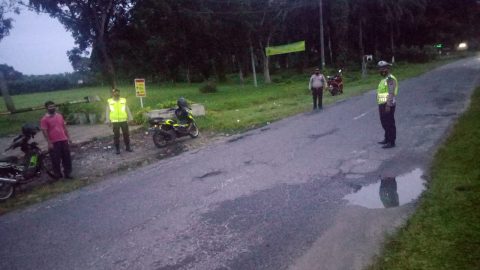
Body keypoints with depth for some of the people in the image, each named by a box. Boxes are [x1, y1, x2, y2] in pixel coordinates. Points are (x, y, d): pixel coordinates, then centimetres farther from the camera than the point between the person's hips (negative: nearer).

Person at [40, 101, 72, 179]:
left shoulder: (59, 116, 9)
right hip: (54, 142, -5)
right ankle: (57, 175, 16)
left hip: (64, 140, 5)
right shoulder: (44, 119, -8)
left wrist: (68, 137, 12)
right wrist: (49, 143, -15)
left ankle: (67, 173, 21)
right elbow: (44, 131, -11)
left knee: (67, 158, 10)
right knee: (56, 160, 3)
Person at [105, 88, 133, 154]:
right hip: (115, 122, -1)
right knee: (116, 135, 3)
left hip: (124, 120, 1)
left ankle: (128, 147, 20)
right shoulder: (110, 102, 4)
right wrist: (107, 120, -1)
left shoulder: (123, 100, 7)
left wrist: (130, 118, 5)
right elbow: (107, 112, 6)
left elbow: (127, 110, 10)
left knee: (126, 134, 7)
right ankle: (117, 148, 13)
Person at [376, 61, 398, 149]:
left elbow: (391, 93, -21)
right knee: (384, 123, 18)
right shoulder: (384, 79, 17)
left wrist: (388, 105, -25)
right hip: (382, 104, 10)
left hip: (387, 105, -10)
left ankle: (391, 142, 1)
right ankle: (387, 139, 30)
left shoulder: (390, 79, -14)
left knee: (389, 123, -5)